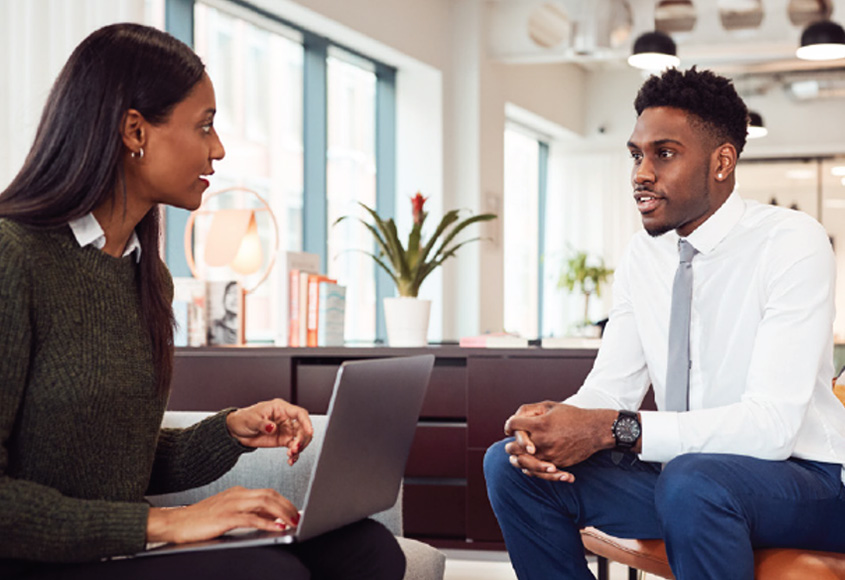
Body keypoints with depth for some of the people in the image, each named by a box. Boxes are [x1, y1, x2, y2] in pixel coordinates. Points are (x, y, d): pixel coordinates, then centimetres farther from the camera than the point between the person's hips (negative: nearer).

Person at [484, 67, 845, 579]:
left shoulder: (792, 242, -15)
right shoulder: (643, 257, 7)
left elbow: (771, 423, -24)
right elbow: (610, 385, 4)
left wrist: (613, 429, -32)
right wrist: (551, 421, -21)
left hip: (802, 477, -6)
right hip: (678, 465, 7)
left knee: (692, 481, -39)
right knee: (510, 463, -8)